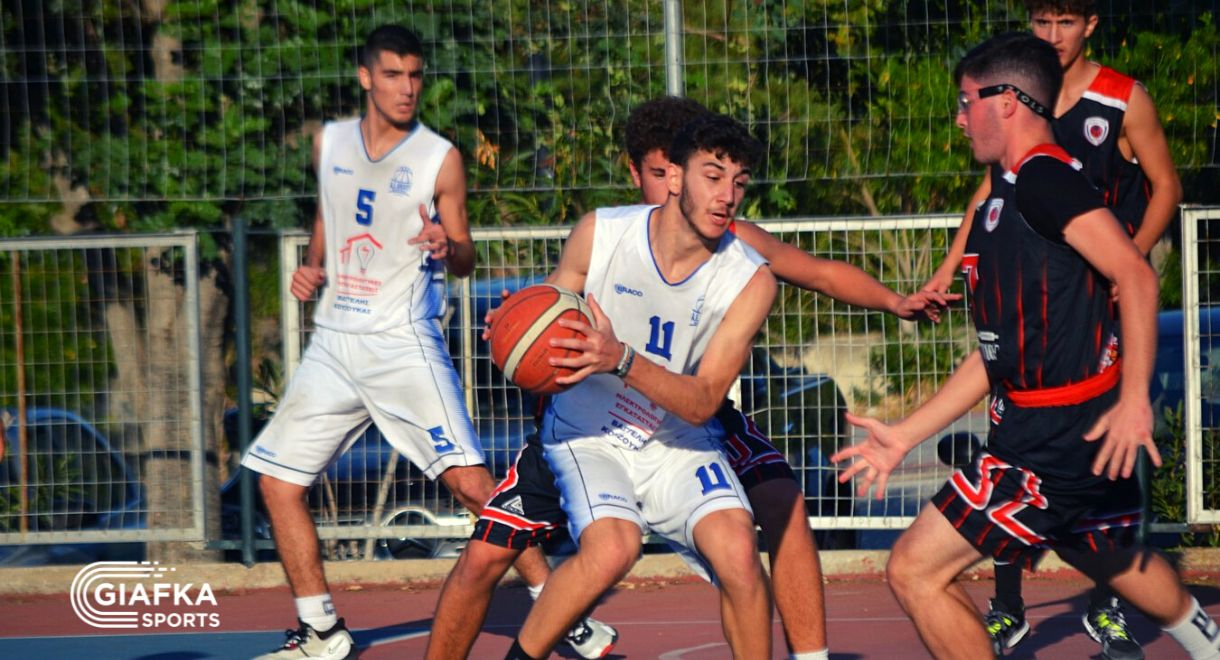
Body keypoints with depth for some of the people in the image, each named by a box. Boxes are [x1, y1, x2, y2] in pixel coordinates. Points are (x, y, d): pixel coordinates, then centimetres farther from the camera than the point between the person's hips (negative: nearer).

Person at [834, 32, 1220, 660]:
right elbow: (999, 354, 21)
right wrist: (904, 435, 20)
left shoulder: (1042, 177, -12)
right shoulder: (1006, 195, 19)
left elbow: (1134, 273, -25)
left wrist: (1135, 400, -32)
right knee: (1121, 565, 29)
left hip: (1057, 435, -10)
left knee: (915, 571, -10)